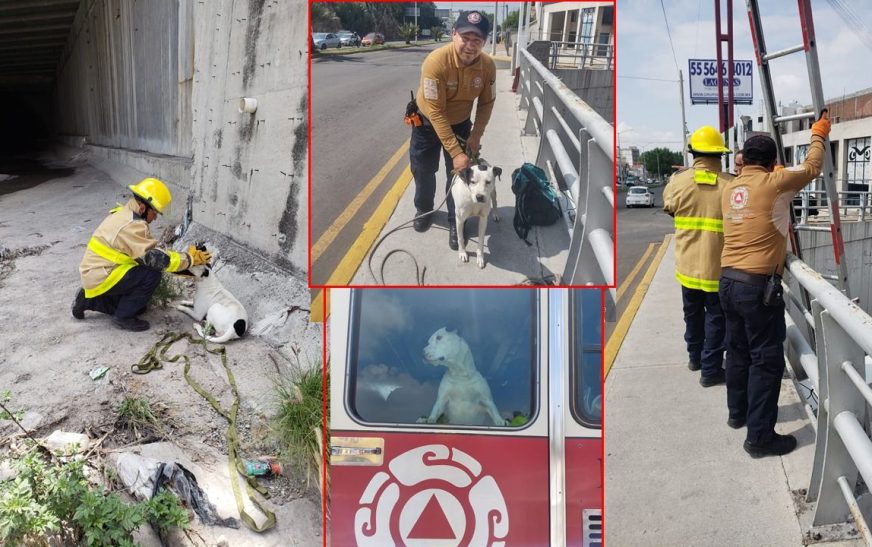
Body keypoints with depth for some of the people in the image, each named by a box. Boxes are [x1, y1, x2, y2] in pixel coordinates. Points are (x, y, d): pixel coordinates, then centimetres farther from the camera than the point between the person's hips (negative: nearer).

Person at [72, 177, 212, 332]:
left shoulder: (124, 215, 7)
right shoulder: (131, 226, -24)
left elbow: (147, 252, 11)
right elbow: (155, 258, -27)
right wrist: (189, 259, -18)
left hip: (95, 273, 10)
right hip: (100, 278, -10)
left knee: (138, 306, 20)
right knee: (152, 274, -21)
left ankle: (89, 300, 22)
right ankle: (123, 317, -8)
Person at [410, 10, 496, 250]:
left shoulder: (488, 66, -23)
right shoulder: (436, 62, -36)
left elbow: (486, 103, -5)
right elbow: (436, 112, -33)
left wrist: (476, 136, -15)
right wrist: (455, 152, -35)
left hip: (460, 123, 2)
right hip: (427, 122, -2)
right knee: (423, 170, 15)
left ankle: (455, 222, 22)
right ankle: (423, 210, 42)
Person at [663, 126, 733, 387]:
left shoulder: (679, 181, -9)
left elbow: (668, 206, 10)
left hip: (688, 263, 3)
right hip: (718, 266, -3)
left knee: (693, 313, 22)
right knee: (716, 317, 9)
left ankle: (695, 356, 38)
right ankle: (710, 369, 12)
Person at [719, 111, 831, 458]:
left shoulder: (730, 189, 8)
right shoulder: (773, 184, -10)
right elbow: (811, 167, 4)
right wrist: (818, 135, 21)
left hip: (728, 281, 7)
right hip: (758, 286, -7)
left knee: (738, 350, 21)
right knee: (766, 359, 0)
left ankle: (738, 411, 36)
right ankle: (760, 436, 4)